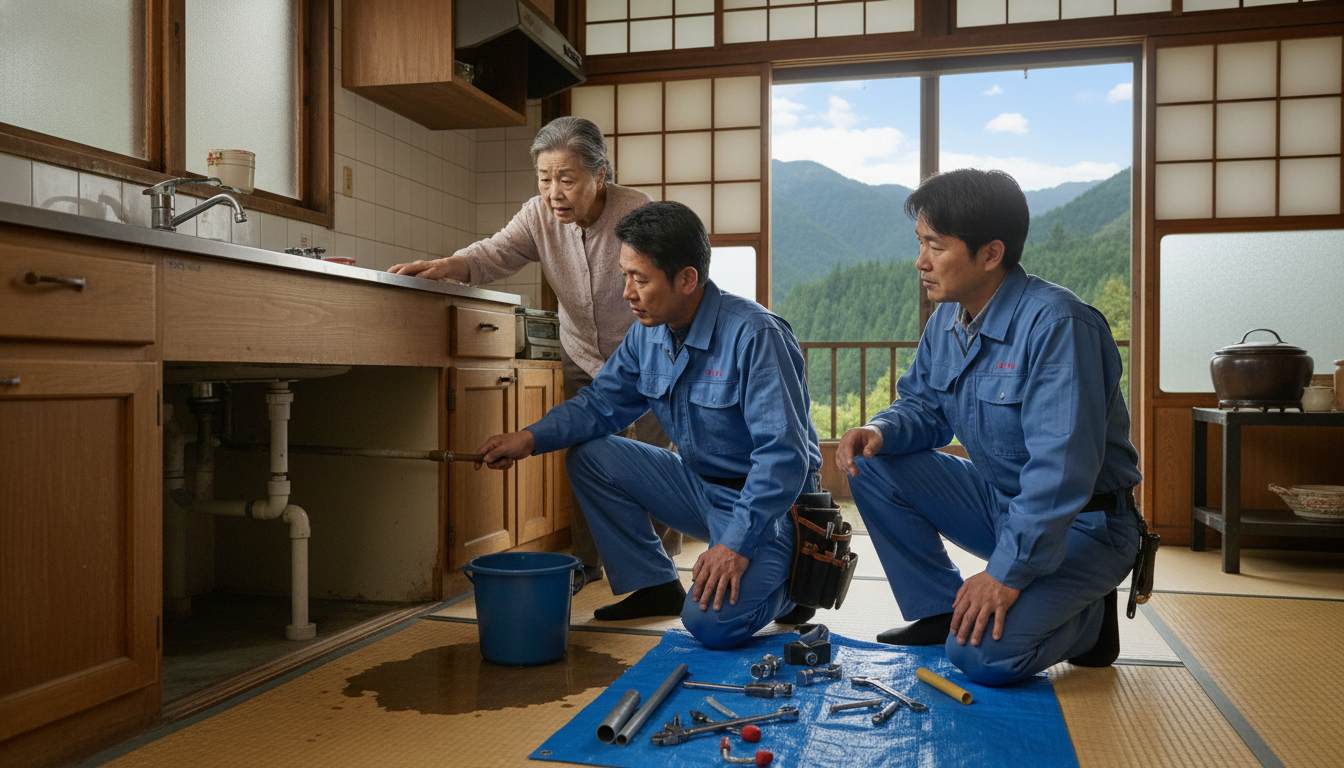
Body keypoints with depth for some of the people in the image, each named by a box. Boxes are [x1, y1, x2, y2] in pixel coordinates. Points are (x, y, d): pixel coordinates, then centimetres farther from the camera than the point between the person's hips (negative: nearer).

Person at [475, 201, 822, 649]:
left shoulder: (756, 335, -25)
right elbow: (601, 403, 8)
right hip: (699, 485, 7)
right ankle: (653, 584, 7)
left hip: (770, 501, -7)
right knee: (588, 456, -4)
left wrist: (736, 544, -32)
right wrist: (530, 438, -8)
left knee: (711, 622, -26)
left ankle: (787, 580, 7)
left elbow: (783, 455, -28)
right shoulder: (648, 333, -2)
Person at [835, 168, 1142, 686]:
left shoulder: (1055, 324, -26)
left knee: (983, 655, -25)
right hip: (996, 501, 8)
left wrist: (1008, 572, -32)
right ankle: (940, 613, 4)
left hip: (1080, 523, -7)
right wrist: (881, 431, -14)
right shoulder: (947, 321, 0)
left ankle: (1086, 618, 7)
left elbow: (1062, 467, -31)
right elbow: (925, 407, 10)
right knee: (870, 465, -7)